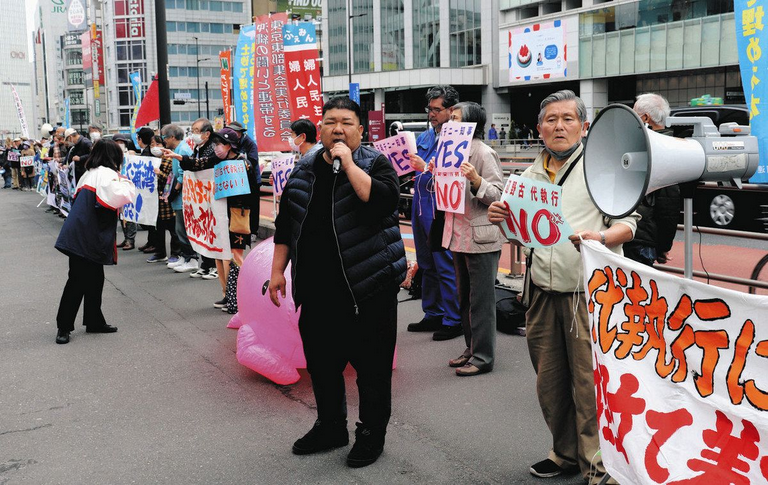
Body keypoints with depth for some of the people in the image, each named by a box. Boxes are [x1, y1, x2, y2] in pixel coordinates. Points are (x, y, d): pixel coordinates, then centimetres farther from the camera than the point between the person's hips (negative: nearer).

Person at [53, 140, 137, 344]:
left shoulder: (90, 174, 16)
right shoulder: (106, 174, -12)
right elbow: (122, 196, -25)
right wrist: (126, 181, -8)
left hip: (87, 237, 9)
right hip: (86, 238, -9)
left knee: (94, 279, 15)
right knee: (78, 281, -3)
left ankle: (94, 321, 23)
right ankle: (64, 326, 3)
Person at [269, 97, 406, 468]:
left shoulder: (375, 164, -4)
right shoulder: (305, 170, 9)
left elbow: (384, 201, -25)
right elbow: (286, 224, 14)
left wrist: (348, 163, -22)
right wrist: (277, 270, 9)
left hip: (367, 286, -5)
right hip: (317, 288, 5)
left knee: (371, 363, 4)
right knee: (321, 360, 15)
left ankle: (371, 434, 21)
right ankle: (330, 426, 33)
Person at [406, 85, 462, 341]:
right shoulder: (424, 136, 14)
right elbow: (412, 169, 18)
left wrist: (426, 168, -27)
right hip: (421, 207, 9)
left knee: (446, 267, -3)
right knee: (426, 265, 17)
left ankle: (453, 320, 7)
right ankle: (433, 315, 30)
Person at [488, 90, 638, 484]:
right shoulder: (531, 175, 14)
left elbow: (627, 224, -4)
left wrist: (600, 238, -24)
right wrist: (502, 219, 0)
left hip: (589, 292, -5)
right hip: (545, 292, 6)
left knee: (589, 381, -3)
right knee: (550, 381, 13)